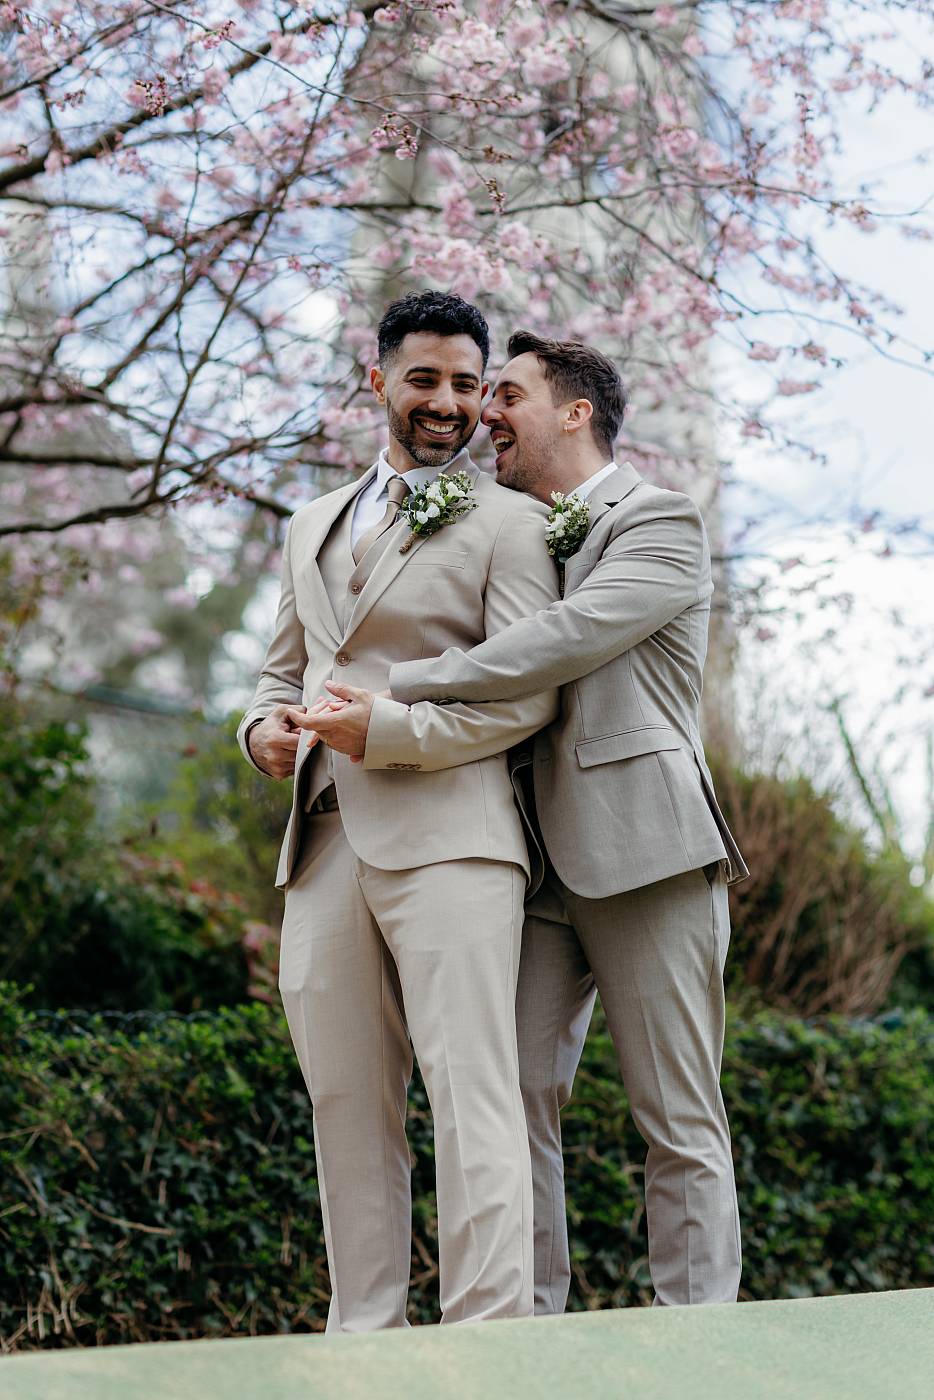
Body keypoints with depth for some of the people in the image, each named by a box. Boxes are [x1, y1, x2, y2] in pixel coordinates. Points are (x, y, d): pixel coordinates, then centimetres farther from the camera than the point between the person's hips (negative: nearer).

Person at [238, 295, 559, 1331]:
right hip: (324, 846, 6)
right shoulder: (314, 526, 24)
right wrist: (264, 727, 6)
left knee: (471, 1095, -12)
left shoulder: (506, 524, 5)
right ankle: (365, 1342, 10)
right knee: (345, 1105, 5)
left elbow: (529, 694, -5)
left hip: (446, 838, -6)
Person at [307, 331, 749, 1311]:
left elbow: (560, 644, -17)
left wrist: (392, 690, -14)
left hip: (643, 853, -7)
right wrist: (383, 728, -6)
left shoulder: (659, 524, -2)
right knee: (513, 1097, -2)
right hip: (540, 862, 7)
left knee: (679, 1120, -2)